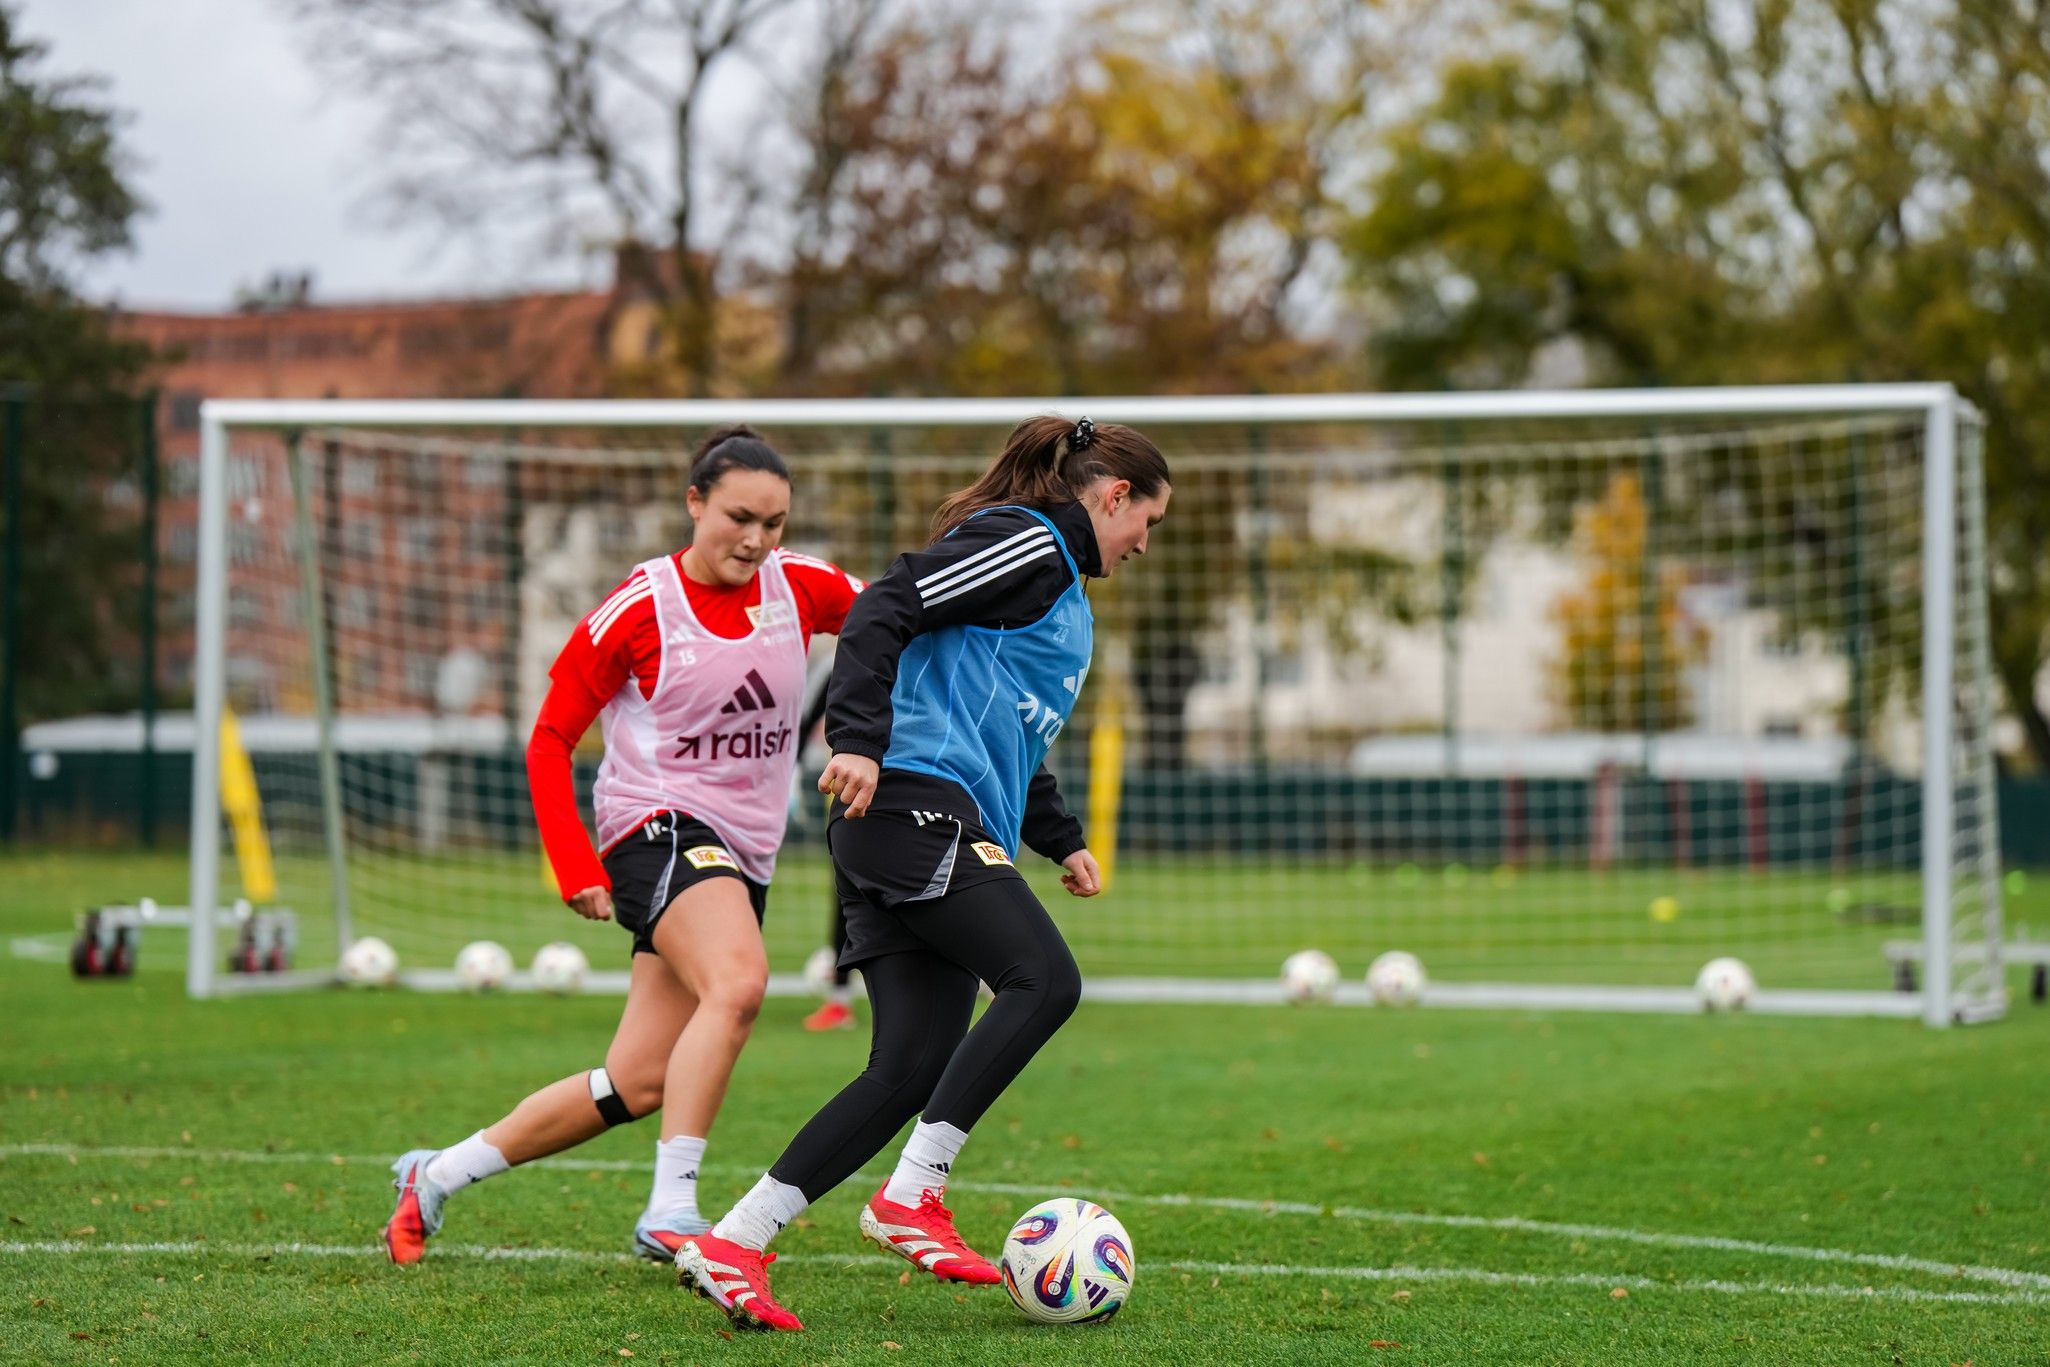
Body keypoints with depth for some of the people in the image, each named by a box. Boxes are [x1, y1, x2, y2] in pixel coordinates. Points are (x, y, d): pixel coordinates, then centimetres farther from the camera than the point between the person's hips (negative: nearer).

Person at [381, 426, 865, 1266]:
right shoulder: (642, 607, -9)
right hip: (658, 826, -6)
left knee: (639, 1083, 2)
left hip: (744, 852, 6)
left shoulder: (795, 587, 4)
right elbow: (549, 740, -3)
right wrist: (574, 866, -13)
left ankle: (439, 1175, 17)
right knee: (737, 984, -35)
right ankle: (671, 1210, -34)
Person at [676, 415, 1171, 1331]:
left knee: (911, 1069, -1)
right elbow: (885, 608, -15)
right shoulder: (1025, 543, -2)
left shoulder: (1057, 580, 30)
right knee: (1045, 980, -19)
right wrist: (860, 740, -24)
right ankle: (911, 1196, -19)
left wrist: (1059, 839, 33)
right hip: (916, 803, -10)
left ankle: (732, 1245, -6)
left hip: (943, 834, 10)